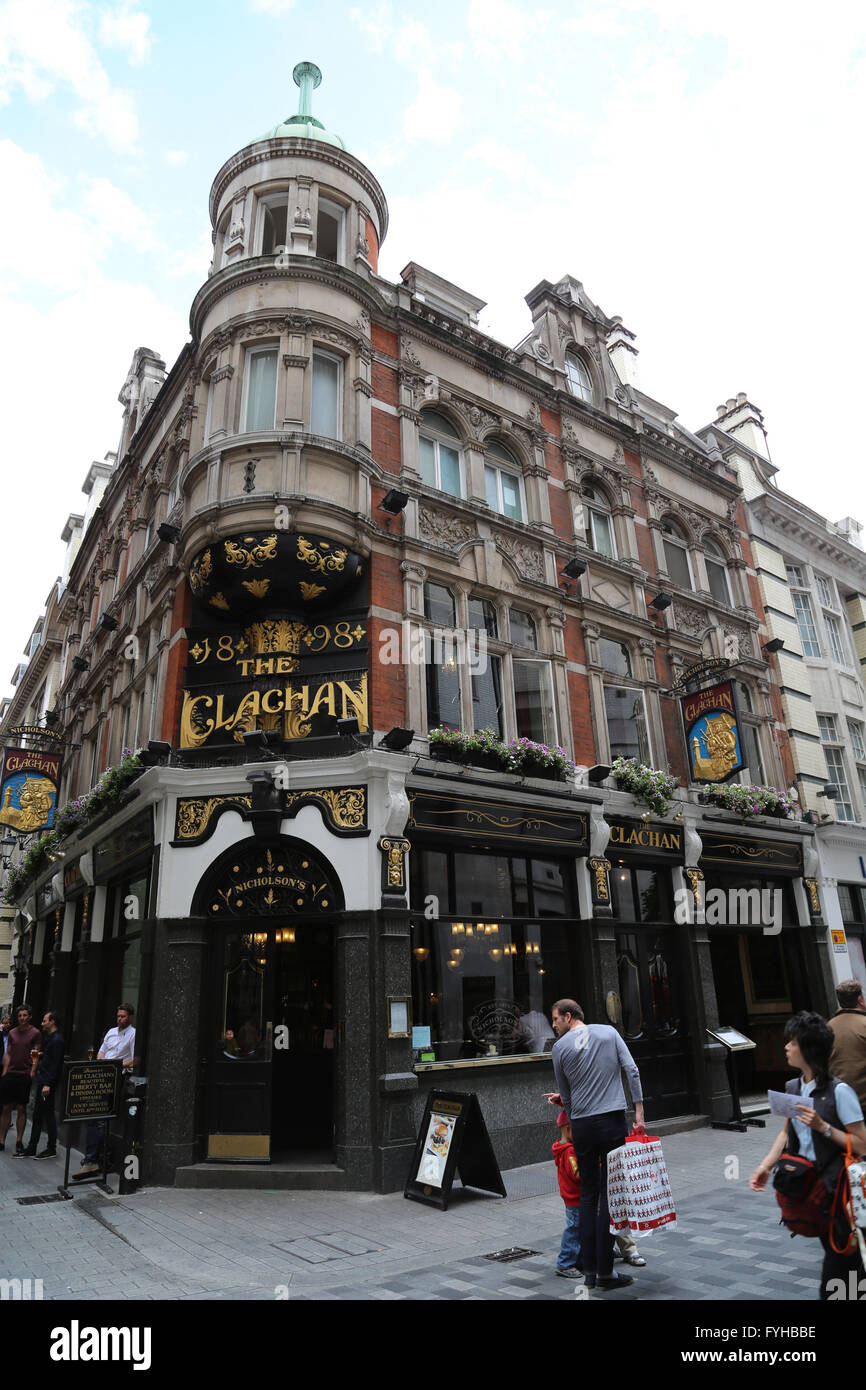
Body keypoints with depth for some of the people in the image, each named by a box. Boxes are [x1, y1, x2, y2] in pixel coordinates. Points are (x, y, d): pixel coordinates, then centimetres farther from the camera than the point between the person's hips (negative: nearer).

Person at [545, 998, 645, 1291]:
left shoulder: (560, 1047, 2)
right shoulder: (608, 1032, 4)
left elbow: (566, 1095, 8)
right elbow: (632, 1071, -3)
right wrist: (638, 1112, -1)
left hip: (581, 1125, 1)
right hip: (612, 1122, 0)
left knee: (588, 1194, 11)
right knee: (608, 1193, 3)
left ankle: (590, 1271, 15)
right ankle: (605, 1273, 5)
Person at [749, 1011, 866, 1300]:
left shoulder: (839, 1091, -17)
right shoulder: (793, 1088, 4)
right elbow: (786, 1132, 10)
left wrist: (823, 1126, -23)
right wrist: (766, 1166, 0)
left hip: (836, 1185, -6)